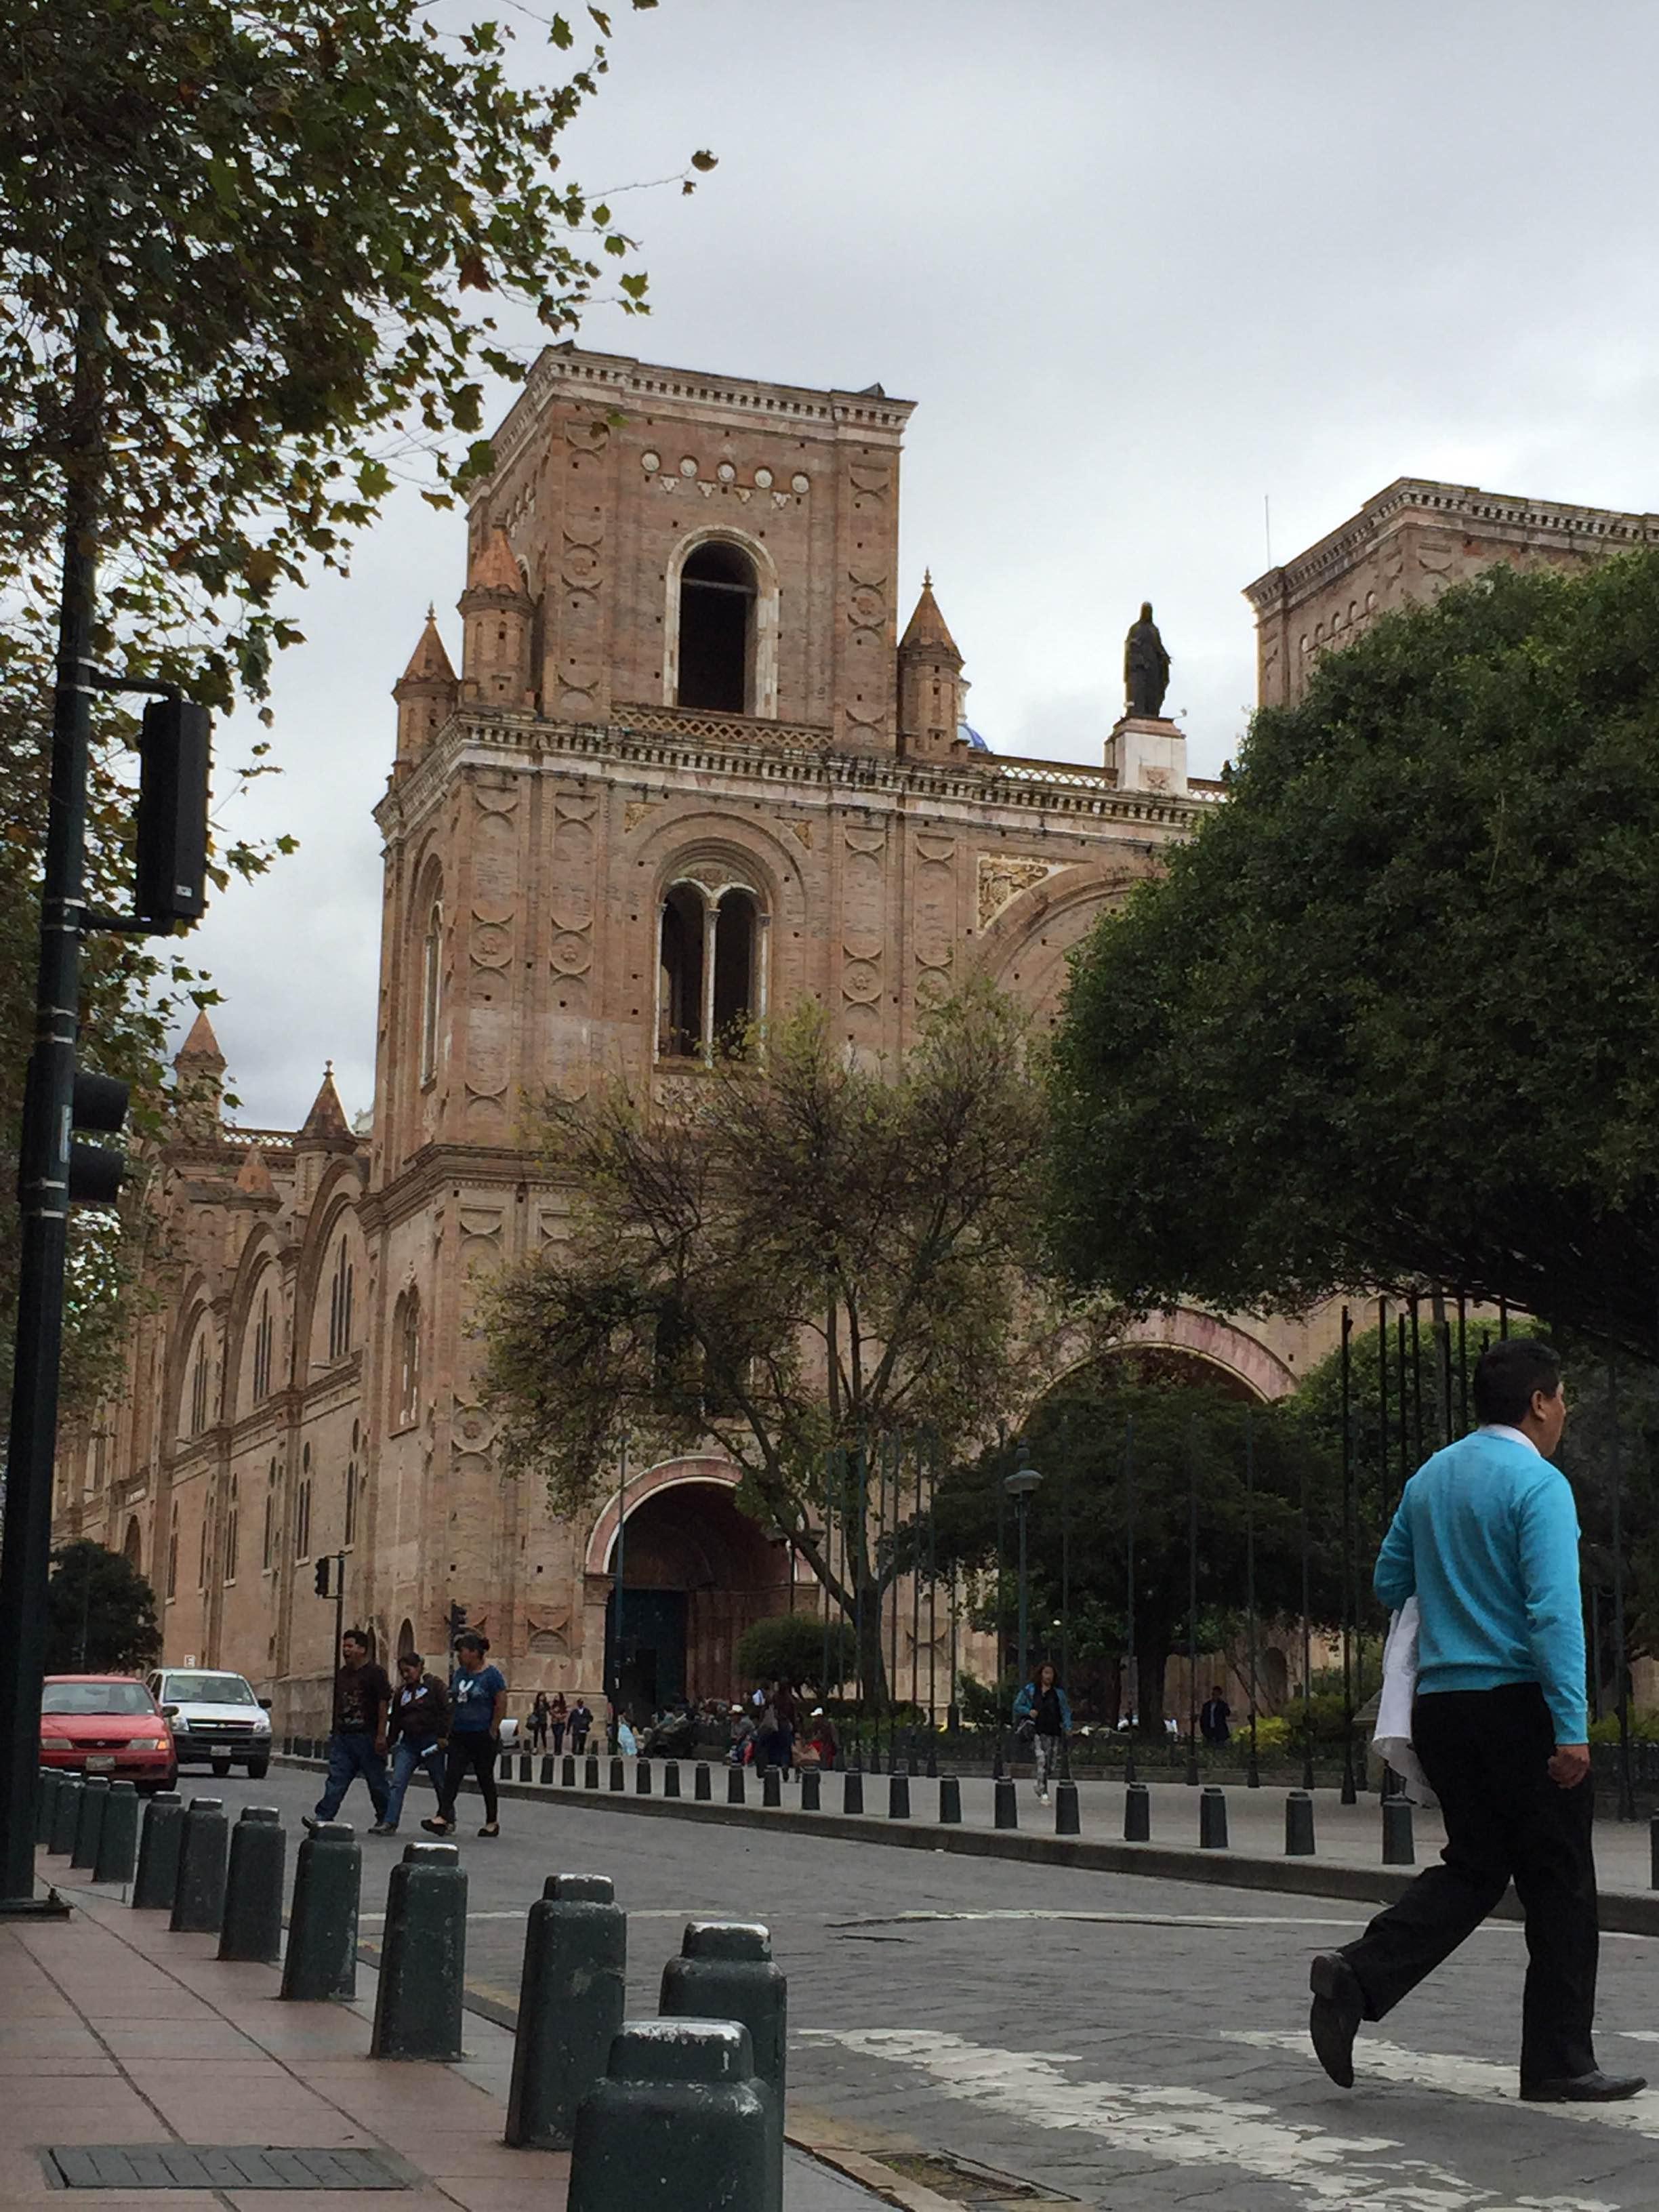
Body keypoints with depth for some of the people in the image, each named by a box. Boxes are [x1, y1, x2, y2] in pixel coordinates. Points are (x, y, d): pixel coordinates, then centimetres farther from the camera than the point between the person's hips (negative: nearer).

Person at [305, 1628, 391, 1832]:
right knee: (336, 1779, -5)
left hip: (367, 1737, -6)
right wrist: (335, 1733, 17)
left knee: (376, 1781, 4)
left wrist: (381, 1735, -16)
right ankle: (323, 1817, -13)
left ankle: (385, 1820, 17)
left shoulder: (375, 1673, -6)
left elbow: (383, 1704, -10)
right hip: (342, 1736, 6)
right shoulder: (342, 1675, 15)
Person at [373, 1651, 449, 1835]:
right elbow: (395, 1721, 19)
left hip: (431, 1742, -5)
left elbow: (445, 1710, -7)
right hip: (408, 1743, 5)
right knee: (397, 1784, -8)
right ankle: (389, 1823, -13)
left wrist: (442, 1736, -14)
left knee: (440, 1784, 6)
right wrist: (389, 1743, 14)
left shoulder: (434, 1685, -2)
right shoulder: (401, 1692, 15)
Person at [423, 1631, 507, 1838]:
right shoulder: (459, 1673, 9)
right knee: (451, 1776, -7)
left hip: (483, 1736, -6)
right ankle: (443, 1818, -15)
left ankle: (492, 1822, 16)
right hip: (459, 1735, 6)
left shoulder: (492, 1675, -11)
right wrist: (450, 1727, 11)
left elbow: (501, 1704, -12)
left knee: (485, 1778, 4)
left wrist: (492, 1731, -13)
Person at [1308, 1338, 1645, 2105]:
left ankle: (1358, 1974, -2)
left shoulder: (1429, 1478, 11)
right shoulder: (1537, 1483, -11)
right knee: (1559, 1882, 5)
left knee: (1473, 1867, 16)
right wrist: (1572, 1729, -21)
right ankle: (1559, 2063, 11)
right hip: (1517, 1699, -7)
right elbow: (1555, 1610, -19)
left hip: (1440, 1701, 7)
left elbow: (1388, 1582, 18)